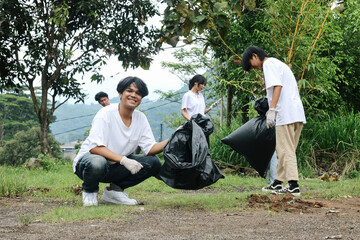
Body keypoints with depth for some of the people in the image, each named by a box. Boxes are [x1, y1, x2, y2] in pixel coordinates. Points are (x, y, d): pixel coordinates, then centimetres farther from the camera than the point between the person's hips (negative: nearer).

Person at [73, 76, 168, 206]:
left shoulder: (140, 118, -1)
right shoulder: (106, 114, -19)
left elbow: (150, 148, -7)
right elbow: (95, 148, -28)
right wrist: (124, 160, -36)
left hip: (116, 166, 6)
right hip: (87, 159, -6)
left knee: (154, 163, -11)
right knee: (97, 163, -41)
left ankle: (114, 189, 3)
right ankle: (89, 191, -5)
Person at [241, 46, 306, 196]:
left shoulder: (268, 64, -3)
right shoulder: (278, 63, 27)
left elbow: (277, 86, -16)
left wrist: (271, 110, -21)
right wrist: (272, 110, 27)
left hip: (286, 113, -10)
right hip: (298, 114, 10)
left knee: (286, 150, -8)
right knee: (285, 150, 13)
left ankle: (293, 185, -12)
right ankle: (278, 183, 20)